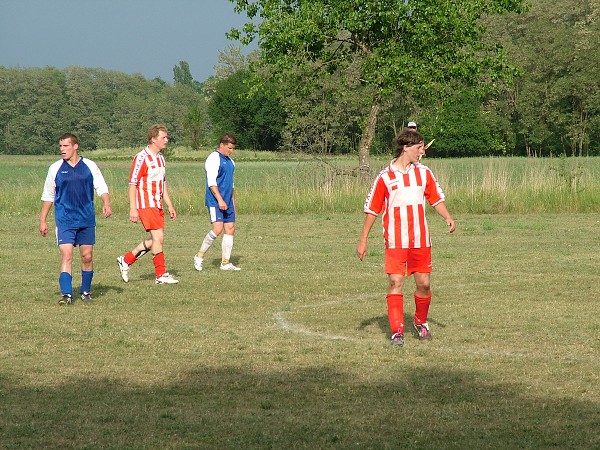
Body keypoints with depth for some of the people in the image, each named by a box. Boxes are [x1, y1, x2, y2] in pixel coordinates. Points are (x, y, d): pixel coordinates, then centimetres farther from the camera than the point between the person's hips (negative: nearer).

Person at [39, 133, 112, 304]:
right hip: (65, 220, -1)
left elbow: (101, 187, 4)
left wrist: (106, 204, -15)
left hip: (87, 219, 1)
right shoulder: (55, 168, 4)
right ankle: (66, 294, -15)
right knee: (66, 255, -13)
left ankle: (86, 291, 23)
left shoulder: (89, 166, 4)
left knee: (87, 257, 7)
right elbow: (48, 196, 11)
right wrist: (43, 220, 9)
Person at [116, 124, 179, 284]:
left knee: (155, 239, 9)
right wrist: (133, 209, -19)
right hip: (146, 204, -9)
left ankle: (126, 260, 22)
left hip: (157, 205, 9)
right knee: (158, 237, -11)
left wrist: (170, 206, 20)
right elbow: (132, 184, -14)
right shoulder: (141, 158, -12)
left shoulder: (160, 158, 15)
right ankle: (161, 275, -5)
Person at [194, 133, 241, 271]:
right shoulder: (214, 159, -9)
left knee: (230, 229, 3)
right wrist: (220, 200, -23)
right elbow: (212, 182, -17)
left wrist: (233, 202, 24)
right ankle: (199, 256, -4)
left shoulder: (230, 161, 18)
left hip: (227, 203, 9)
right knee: (218, 228, -18)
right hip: (215, 201, -9)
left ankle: (225, 263, 7)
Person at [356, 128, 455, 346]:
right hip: (396, 241, -3)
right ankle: (397, 331, -10)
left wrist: (447, 217, -5)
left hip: (421, 241, 3)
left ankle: (421, 323, 29)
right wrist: (363, 240, 1)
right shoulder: (385, 177, -2)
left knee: (423, 283, 6)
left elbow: (436, 199, 14)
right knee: (396, 283, -10)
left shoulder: (423, 172, 7)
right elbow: (372, 209, 2)